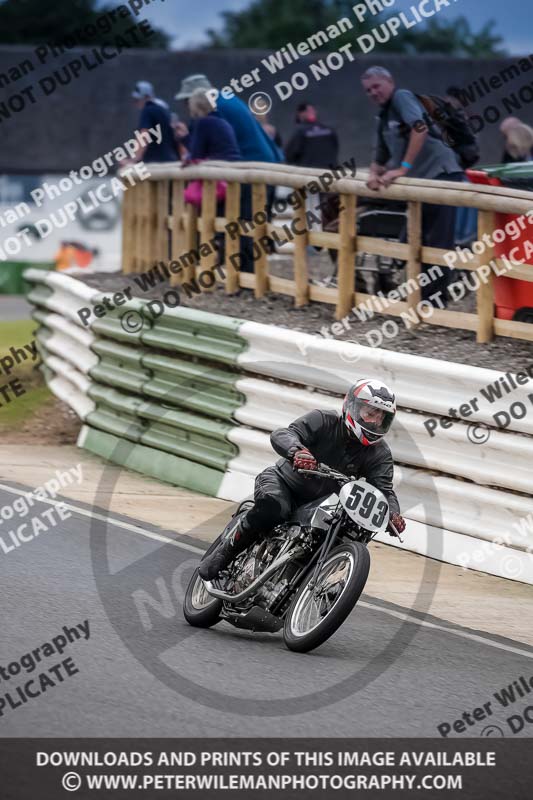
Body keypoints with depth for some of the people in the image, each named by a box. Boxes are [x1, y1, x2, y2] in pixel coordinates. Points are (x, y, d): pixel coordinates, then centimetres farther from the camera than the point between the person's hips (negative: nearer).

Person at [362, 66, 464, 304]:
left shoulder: (402, 97, -5)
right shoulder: (383, 118, 21)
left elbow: (420, 128, -22)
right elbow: (379, 160, 26)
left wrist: (403, 168, -22)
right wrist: (374, 175, 1)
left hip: (440, 175, -10)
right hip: (418, 182, 10)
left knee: (437, 245, -9)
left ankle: (435, 299, -5)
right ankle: (420, 295, 23)